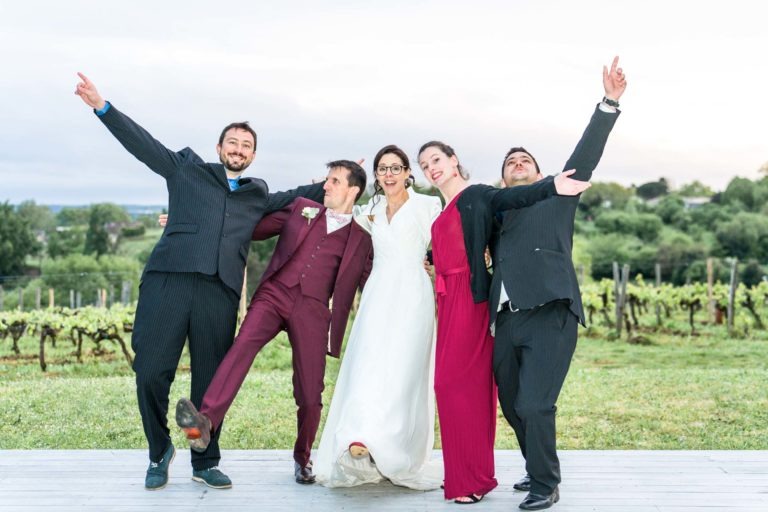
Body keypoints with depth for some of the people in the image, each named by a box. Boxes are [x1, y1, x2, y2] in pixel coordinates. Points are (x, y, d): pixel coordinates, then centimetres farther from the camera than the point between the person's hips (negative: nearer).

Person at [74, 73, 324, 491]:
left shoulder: (258, 195, 25)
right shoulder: (187, 169, 17)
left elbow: (295, 197, 37)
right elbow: (143, 143, 12)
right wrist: (102, 107, 3)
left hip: (220, 292, 2)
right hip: (168, 282, -2)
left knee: (210, 381, 3)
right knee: (151, 372, -7)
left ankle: (205, 463, 18)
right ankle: (159, 452, 16)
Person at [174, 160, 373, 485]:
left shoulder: (360, 241, 15)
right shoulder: (300, 208, 18)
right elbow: (254, 228, 21)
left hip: (312, 310, 0)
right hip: (273, 294, 0)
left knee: (310, 395, -1)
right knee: (244, 343, -30)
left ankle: (302, 459, 24)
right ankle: (206, 422, -43)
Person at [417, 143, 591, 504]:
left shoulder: (475, 196, -6)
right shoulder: (445, 210, 18)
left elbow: (511, 197, -23)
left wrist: (551, 187, -37)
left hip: (469, 296, -8)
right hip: (449, 298, 8)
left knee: (457, 380, -8)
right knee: (465, 382, 11)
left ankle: (473, 478, 0)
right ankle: (465, 473, 18)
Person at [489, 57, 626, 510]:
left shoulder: (556, 195, 11)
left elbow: (587, 154, -1)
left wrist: (610, 102, -13)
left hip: (550, 316, -5)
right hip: (507, 322, 5)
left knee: (535, 404, -12)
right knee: (513, 406, 11)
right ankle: (537, 469, 33)